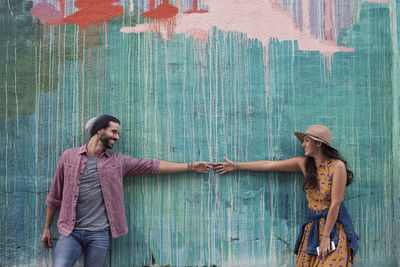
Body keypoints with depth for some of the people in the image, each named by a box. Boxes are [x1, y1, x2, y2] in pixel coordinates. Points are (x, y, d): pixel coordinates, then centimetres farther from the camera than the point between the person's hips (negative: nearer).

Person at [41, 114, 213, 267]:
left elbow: (154, 166, 9)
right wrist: (47, 228, 12)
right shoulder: (69, 156, 6)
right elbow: (55, 196, 11)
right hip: (70, 232, -1)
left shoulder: (118, 161, 9)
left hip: (100, 235, 1)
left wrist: (191, 166, 7)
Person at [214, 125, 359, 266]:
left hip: (334, 224, -5)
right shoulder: (304, 163, 3)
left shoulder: (337, 165, -13)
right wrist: (236, 165, 10)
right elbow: (269, 165, 7)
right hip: (312, 224, 5)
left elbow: (335, 203, -15)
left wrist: (326, 236, -16)